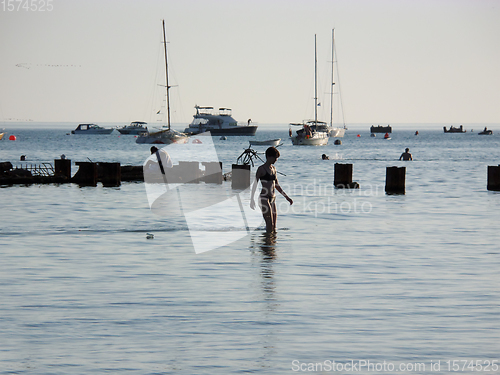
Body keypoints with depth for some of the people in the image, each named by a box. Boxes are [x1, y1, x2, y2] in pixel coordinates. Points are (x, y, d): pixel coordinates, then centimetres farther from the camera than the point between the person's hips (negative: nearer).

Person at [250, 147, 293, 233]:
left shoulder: (273, 168, 15)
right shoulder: (261, 169, -6)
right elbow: (255, 184, -9)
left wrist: (286, 197, 22)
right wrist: (252, 199, -18)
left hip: (272, 199, 7)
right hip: (264, 198, -7)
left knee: (274, 229, 5)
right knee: (270, 224, -14)